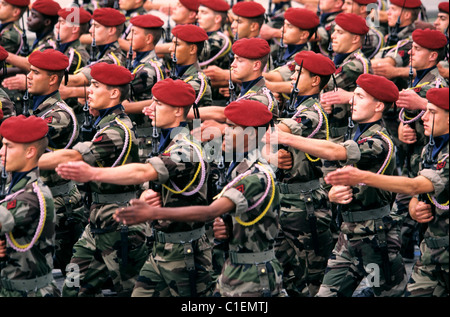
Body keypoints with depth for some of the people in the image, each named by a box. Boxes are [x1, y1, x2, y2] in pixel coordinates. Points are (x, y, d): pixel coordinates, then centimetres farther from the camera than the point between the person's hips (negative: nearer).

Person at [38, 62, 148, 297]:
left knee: (130, 289, 1)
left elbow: (72, 157, -25)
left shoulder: (118, 130, -20)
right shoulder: (105, 122, 12)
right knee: (74, 288, 9)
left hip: (119, 225, -10)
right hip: (98, 222, 10)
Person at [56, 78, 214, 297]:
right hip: (160, 247, 9)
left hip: (185, 252, -9)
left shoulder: (187, 149, -19)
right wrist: (146, 197, -9)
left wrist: (93, 173, -42)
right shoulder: (165, 144, 12)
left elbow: (143, 172, -34)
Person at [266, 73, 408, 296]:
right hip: (349, 231, 8)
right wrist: (333, 193, -10)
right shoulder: (357, 136, 14)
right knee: (328, 293, 3)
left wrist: (286, 138, -29)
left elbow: (334, 152, -30)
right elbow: (341, 180, 15)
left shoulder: (380, 142, -16)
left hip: (376, 235, -8)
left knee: (390, 292, 4)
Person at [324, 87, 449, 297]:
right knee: (415, 293, 2)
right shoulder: (429, 150, 11)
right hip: (431, 245, 7)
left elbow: (415, 186, -26)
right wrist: (414, 209, -7)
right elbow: (417, 195, 18)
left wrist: (362, 177, -32)